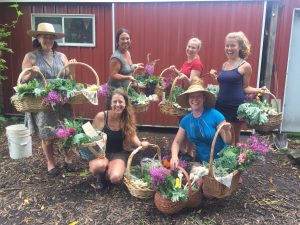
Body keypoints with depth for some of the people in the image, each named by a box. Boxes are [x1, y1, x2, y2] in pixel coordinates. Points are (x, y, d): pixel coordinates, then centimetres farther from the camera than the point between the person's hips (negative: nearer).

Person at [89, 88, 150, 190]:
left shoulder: (128, 118, -10)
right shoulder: (101, 116, -15)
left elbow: (132, 136, -1)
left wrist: (141, 144, -23)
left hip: (119, 154, 1)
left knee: (115, 178, -29)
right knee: (98, 166, -36)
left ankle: (107, 172, 10)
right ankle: (101, 176, 3)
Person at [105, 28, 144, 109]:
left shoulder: (127, 53, 8)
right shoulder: (116, 57, -18)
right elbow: (113, 75, -21)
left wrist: (134, 66, 14)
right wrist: (128, 77, -28)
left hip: (126, 91, 8)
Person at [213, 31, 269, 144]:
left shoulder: (245, 66, -6)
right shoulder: (224, 65, 10)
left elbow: (245, 88, -1)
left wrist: (259, 90, -14)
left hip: (235, 107, -5)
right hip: (220, 105, 5)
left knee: (234, 138, 8)